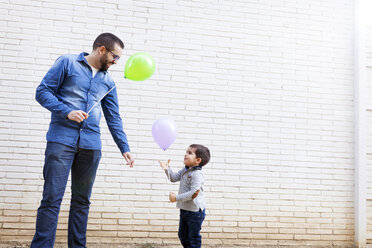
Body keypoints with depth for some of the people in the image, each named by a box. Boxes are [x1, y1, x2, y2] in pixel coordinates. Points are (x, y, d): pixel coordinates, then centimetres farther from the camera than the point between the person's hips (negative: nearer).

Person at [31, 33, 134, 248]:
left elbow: (114, 118, 18)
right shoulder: (67, 63, 4)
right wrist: (66, 112, -15)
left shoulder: (108, 82, 18)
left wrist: (124, 148, 10)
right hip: (62, 139, -4)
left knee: (82, 201, 8)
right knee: (52, 199, -8)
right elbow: (43, 92, 0)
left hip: (91, 145, 5)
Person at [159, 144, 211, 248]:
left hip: (195, 212, -9)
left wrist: (176, 198, -26)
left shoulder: (197, 174, -22)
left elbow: (194, 193, -28)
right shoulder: (184, 170, 6)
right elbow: (174, 178, 16)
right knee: (182, 235, 19)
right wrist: (167, 169, -3)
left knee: (193, 237, 3)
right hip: (184, 209, 9)